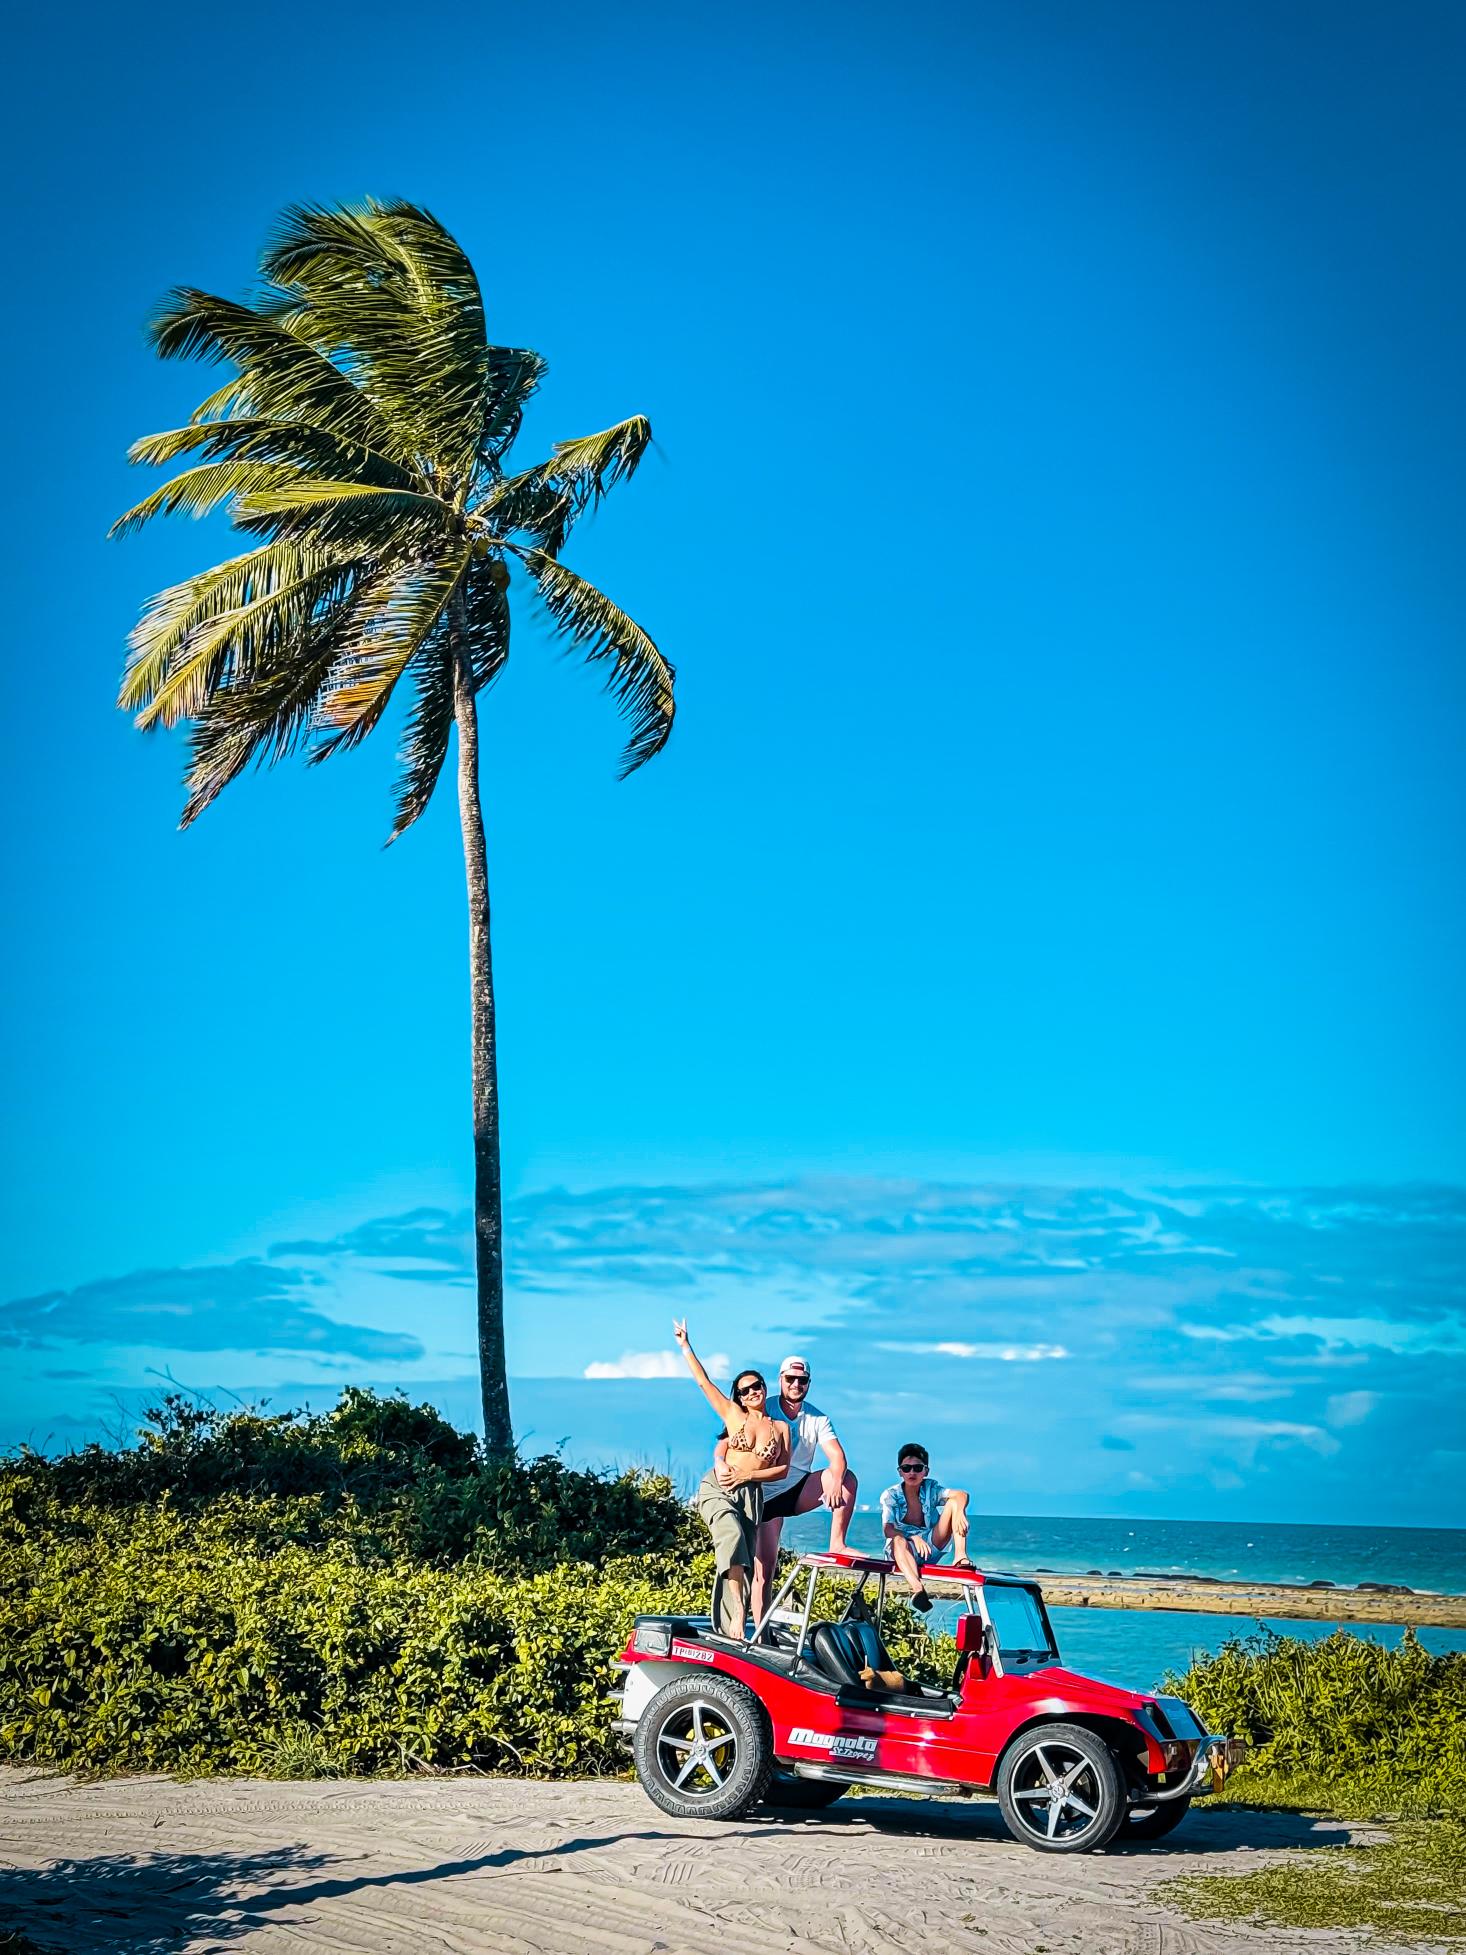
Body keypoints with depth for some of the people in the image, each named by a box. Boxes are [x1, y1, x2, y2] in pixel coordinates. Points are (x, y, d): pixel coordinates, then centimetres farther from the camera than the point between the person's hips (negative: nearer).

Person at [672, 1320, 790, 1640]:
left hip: (751, 1494, 2)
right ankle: (738, 1610, -34)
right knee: (733, 1535, -31)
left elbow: (783, 1468, 5)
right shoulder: (734, 1414, 9)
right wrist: (685, 1346, 6)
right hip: (717, 1489, -2)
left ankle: (729, 1631, -4)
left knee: (740, 1562, -5)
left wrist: (746, 1474, -8)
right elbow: (703, 1381, 7)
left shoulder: (781, 1427, 12)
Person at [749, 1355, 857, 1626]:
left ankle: (836, 1546, -20)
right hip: (767, 1495, -3)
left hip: (800, 1491, 3)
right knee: (763, 1568, -7)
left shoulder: (817, 1418, 0)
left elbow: (836, 1455, -14)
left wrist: (835, 1484, -36)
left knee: (847, 1477, -20)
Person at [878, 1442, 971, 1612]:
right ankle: (917, 1588, -63)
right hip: (906, 1550, -2)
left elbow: (961, 1495, -18)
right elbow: (887, 1529, -20)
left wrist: (959, 1512, -41)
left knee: (954, 1503, -13)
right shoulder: (890, 1495, -6)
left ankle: (960, 1556, -27)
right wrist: (914, 1538, -37)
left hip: (931, 1546, 3)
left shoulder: (931, 1488, -1)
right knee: (898, 1540, -41)